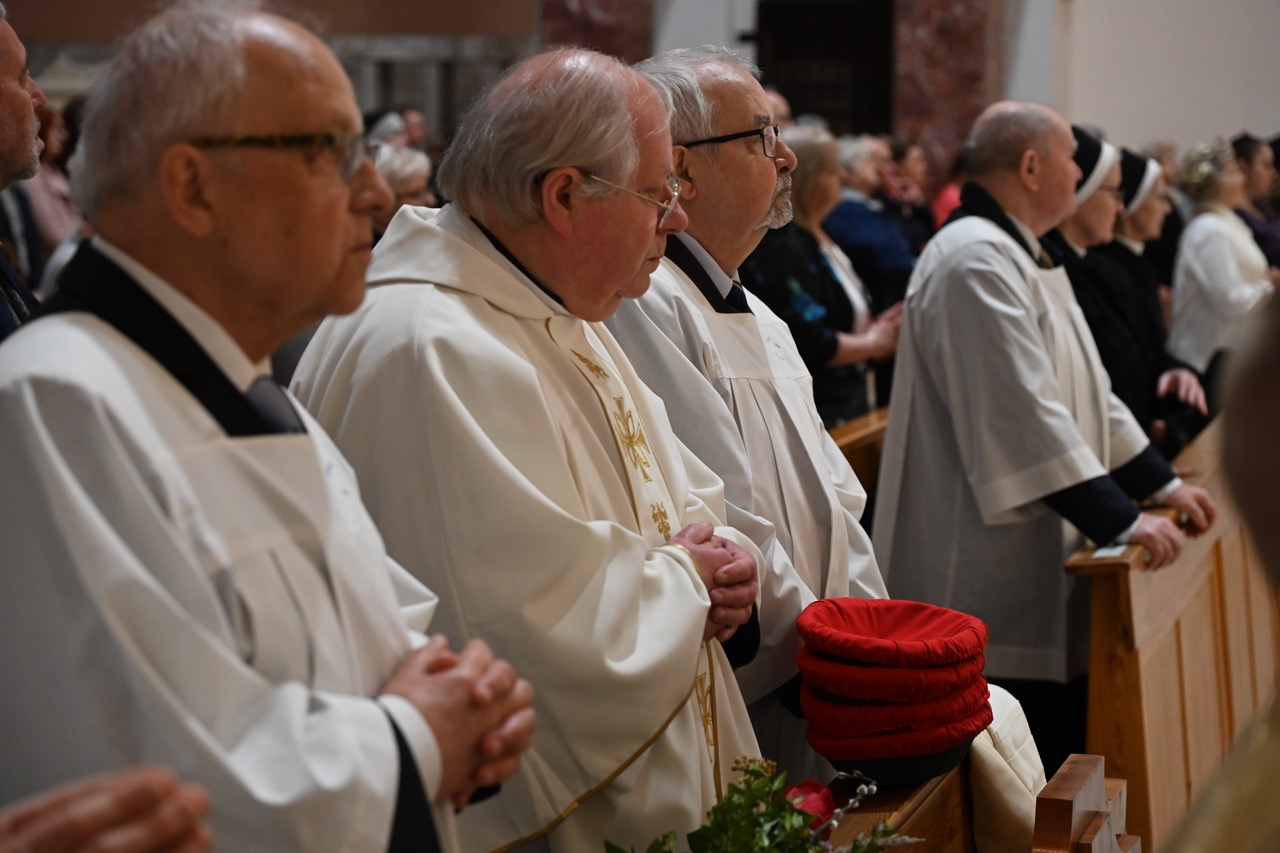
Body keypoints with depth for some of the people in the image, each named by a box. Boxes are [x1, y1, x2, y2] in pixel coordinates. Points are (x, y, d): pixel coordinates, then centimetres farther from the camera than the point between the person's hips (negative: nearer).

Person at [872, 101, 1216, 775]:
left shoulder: (1021, 256, 18)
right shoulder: (975, 261, -17)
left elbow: (1084, 389, 23)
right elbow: (1025, 415, -24)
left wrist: (1161, 481, 16)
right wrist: (1119, 520, -23)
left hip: (1041, 574, 11)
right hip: (995, 586, -11)